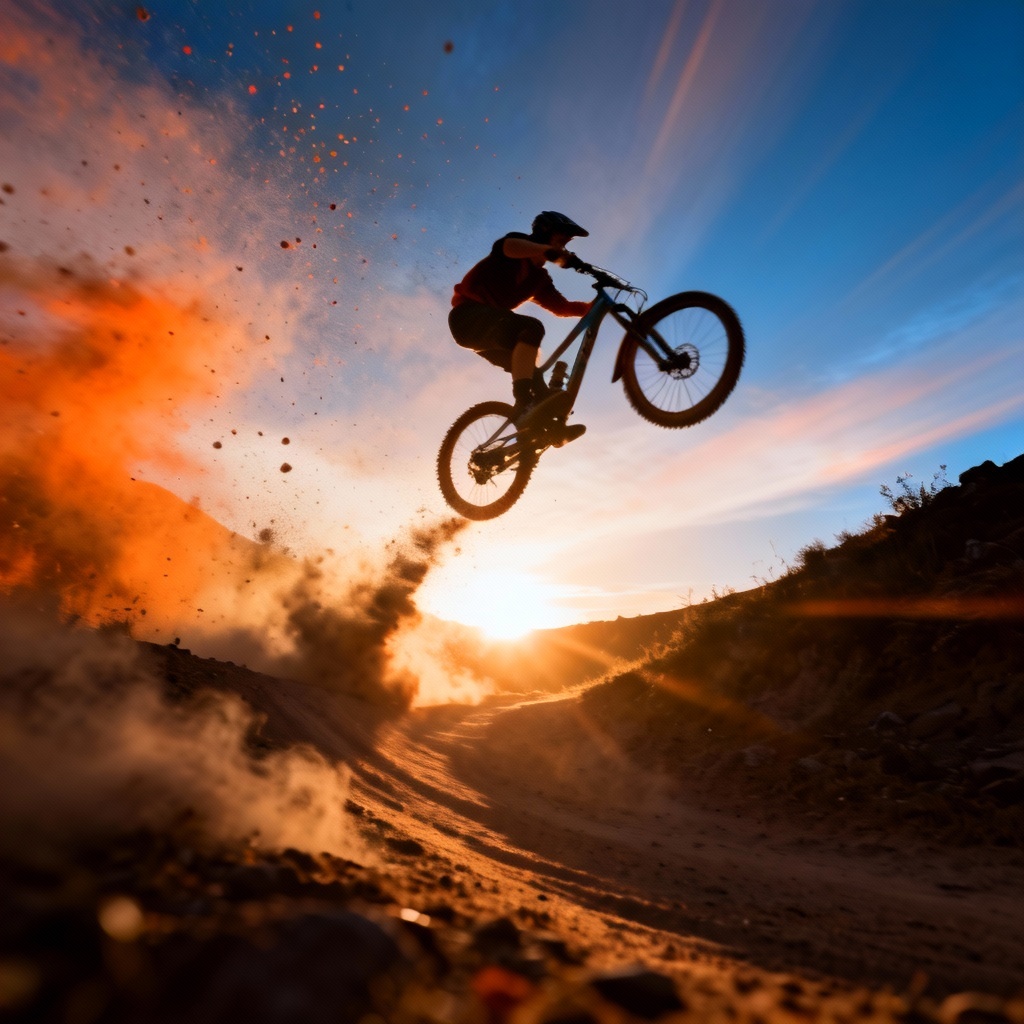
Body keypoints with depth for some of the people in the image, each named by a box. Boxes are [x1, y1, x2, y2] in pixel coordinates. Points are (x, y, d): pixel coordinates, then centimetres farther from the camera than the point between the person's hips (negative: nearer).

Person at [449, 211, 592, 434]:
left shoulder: (539, 278, 17)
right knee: (532, 328, -28)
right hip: (469, 315, -9)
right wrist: (549, 252, -44)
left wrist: (596, 306, -8)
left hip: (485, 329, 9)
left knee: (528, 368, 5)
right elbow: (509, 246, -29)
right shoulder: (518, 244, -3)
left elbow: (562, 307, 7)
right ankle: (523, 403, -37)